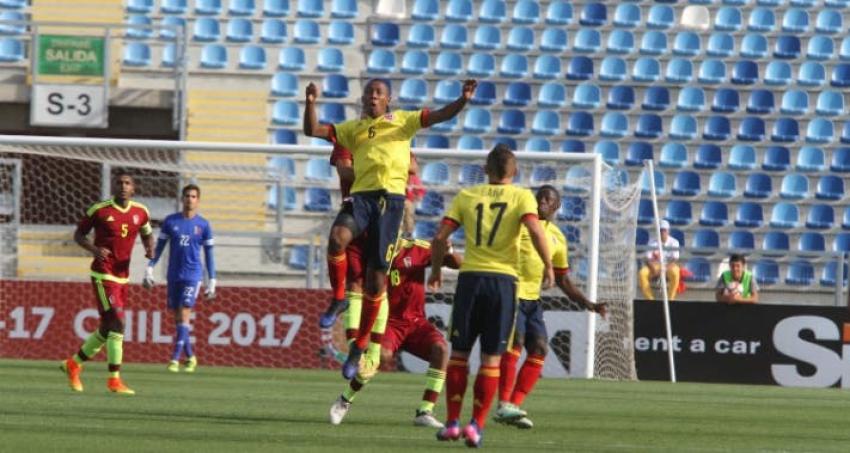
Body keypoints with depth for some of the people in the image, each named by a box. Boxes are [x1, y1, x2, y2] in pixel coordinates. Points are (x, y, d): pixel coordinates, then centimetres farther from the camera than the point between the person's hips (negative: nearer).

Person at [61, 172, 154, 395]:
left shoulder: (140, 212, 4)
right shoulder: (99, 210, -9)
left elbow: (147, 234, 21)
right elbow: (79, 234, 2)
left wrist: (150, 248, -3)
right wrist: (94, 249, -18)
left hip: (123, 276, 6)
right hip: (103, 275, -6)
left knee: (107, 330, 12)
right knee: (117, 322, -17)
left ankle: (74, 364, 32)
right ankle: (114, 380, -14)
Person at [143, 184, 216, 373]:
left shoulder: (203, 225, 2)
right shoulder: (170, 221, 5)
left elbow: (209, 255, 7)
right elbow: (159, 247, 10)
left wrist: (212, 282, 5)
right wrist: (149, 270, 1)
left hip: (192, 275, -3)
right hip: (173, 276, 3)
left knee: (184, 316, -13)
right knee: (177, 318, 6)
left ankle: (175, 359, -15)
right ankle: (190, 357, 18)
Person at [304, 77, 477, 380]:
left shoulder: (403, 121, 17)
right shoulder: (353, 128, 21)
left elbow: (440, 116, 7)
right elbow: (312, 130, 17)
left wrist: (463, 100, -12)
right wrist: (310, 103, 0)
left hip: (391, 198, -1)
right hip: (361, 194, 1)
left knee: (377, 275, 1)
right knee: (339, 238, -33)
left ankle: (361, 344, 12)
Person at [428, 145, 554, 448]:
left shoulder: (466, 196, 9)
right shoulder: (521, 197, 3)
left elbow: (441, 237, 3)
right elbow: (534, 229, -15)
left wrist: (436, 271, 16)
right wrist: (548, 266, -5)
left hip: (470, 277, 2)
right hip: (503, 279, -1)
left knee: (459, 353, 11)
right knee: (491, 358, 4)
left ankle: (452, 423, 11)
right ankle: (476, 425, 0)